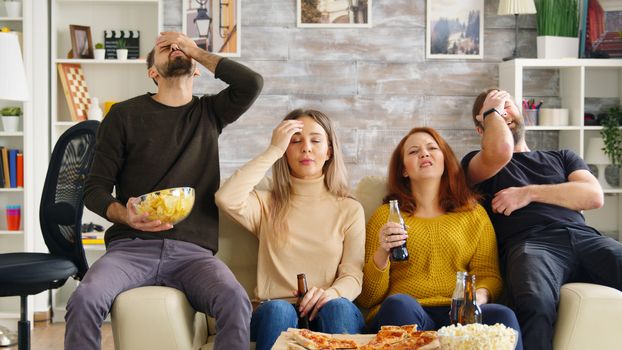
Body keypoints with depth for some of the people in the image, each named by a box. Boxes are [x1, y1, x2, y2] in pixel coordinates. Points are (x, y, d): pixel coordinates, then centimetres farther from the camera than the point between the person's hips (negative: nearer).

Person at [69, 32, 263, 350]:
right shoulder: (124, 114, 10)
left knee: (236, 302, -31)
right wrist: (125, 215, -15)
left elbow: (252, 83, -2)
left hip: (194, 252, 1)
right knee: (84, 299, -31)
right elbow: (95, 189, 7)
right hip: (131, 248, 0)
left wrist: (197, 51, 9)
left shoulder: (210, 112, 17)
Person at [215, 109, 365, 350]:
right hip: (274, 316, 0)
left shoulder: (350, 210, 13)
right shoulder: (267, 204, 12)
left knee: (337, 306, -34)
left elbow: (353, 276, 2)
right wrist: (273, 151, -6)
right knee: (277, 309, -35)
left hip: (331, 317, 1)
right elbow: (226, 199, -12)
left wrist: (330, 294, -22)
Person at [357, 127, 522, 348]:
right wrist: (382, 254, -10)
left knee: (502, 317, -32)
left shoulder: (474, 214, 20)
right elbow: (367, 298, 9)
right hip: (404, 314, 0)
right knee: (399, 304, -37)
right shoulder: (385, 215, 14)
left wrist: (480, 295, -11)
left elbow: (488, 274, 12)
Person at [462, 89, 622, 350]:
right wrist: (491, 111, 15)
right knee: (535, 304, -41)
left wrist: (529, 193, 4)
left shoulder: (561, 157, 33)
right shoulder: (475, 163, 22)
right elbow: (500, 151, -5)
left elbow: (594, 196, 13)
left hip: (583, 236, 4)